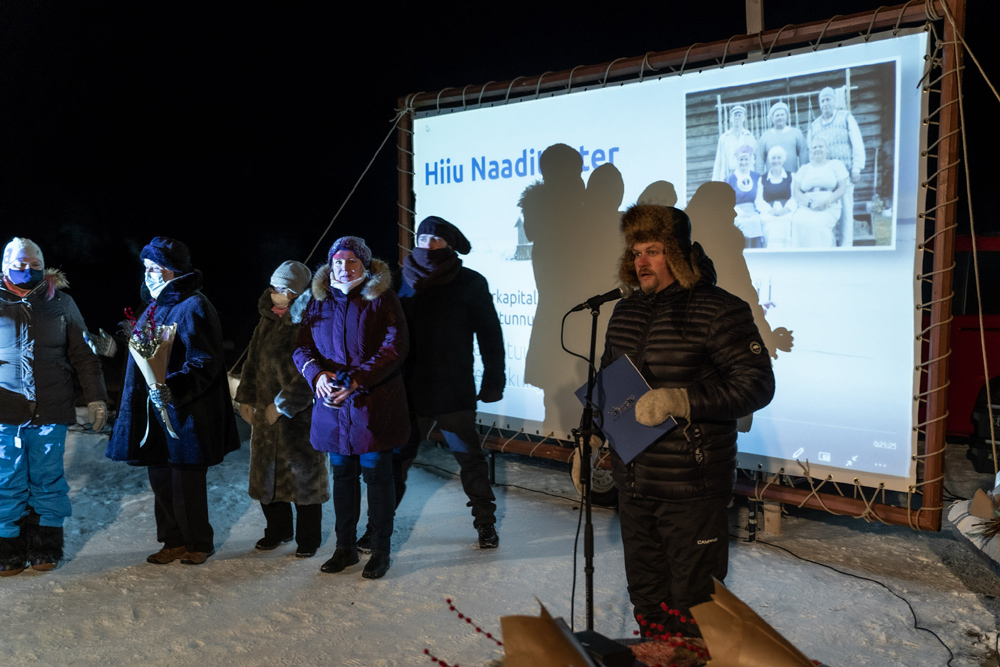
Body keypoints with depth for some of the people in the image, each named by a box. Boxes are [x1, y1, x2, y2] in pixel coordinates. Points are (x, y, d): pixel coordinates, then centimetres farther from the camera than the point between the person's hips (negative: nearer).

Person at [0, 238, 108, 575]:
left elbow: (84, 355, 10)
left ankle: (44, 548, 17)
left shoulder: (61, 302, 8)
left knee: (48, 482, 6)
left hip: (50, 412, 0)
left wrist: (95, 397, 6)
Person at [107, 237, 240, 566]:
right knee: (160, 479, 13)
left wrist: (171, 387, -33)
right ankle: (174, 541, 28)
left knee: (186, 482, 0)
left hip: (186, 415, -9)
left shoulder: (193, 307, -14)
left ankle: (199, 543, 18)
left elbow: (204, 363, -21)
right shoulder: (154, 307, 14)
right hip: (154, 413, 9)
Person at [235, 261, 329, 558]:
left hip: (300, 415, -8)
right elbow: (253, 361, 15)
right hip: (265, 413, 8)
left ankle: (308, 538, 19)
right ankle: (278, 530, 34)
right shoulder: (268, 320, 9)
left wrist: (283, 405, -19)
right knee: (266, 473, 16)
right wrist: (246, 398, 8)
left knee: (303, 475, 3)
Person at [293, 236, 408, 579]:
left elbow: (396, 346, -14)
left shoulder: (382, 299, -4)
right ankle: (345, 547, 29)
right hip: (332, 405, 4)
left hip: (375, 404, -4)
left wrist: (358, 379, -23)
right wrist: (317, 373, -16)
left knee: (377, 474, 3)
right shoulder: (320, 302, 10)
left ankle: (380, 551, 18)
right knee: (342, 474, 14)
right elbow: (302, 346, 5)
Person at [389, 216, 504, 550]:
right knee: (396, 456, 7)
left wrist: (493, 380, -3)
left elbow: (489, 334, 1)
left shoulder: (470, 283, 0)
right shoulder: (403, 281, 6)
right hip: (406, 386, 2)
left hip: (453, 388, -2)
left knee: (469, 456, 5)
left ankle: (485, 522, 20)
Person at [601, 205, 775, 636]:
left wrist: (680, 400, -25)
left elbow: (757, 384, -16)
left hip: (691, 490, -6)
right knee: (645, 599, 20)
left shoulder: (719, 311, -10)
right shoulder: (625, 311, 11)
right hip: (633, 483, 7)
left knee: (691, 607, 3)